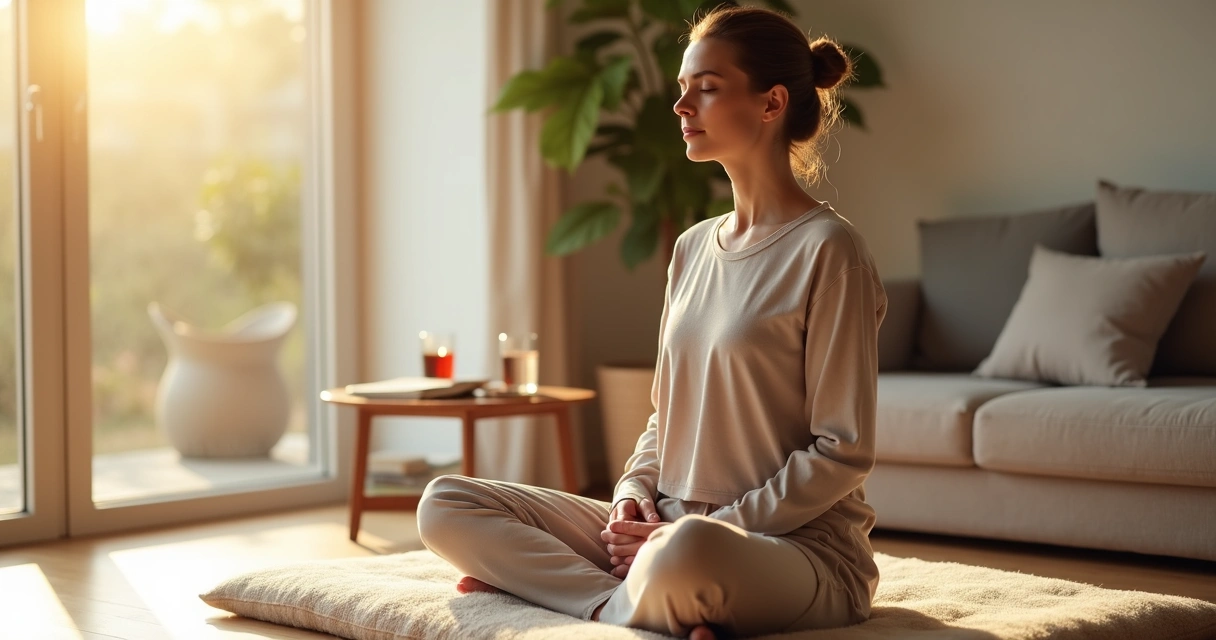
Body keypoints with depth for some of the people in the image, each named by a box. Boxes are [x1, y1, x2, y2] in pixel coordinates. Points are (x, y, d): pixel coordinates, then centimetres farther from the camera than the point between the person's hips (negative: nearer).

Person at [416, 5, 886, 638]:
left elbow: (842, 453, -13)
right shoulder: (692, 248, 13)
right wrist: (632, 497, -1)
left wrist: (697, 532, -15)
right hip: (666, 527, 8)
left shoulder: (827, 250, -10)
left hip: (800, 546, -8)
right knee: (445, 505, -5)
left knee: (685, 554, -44)